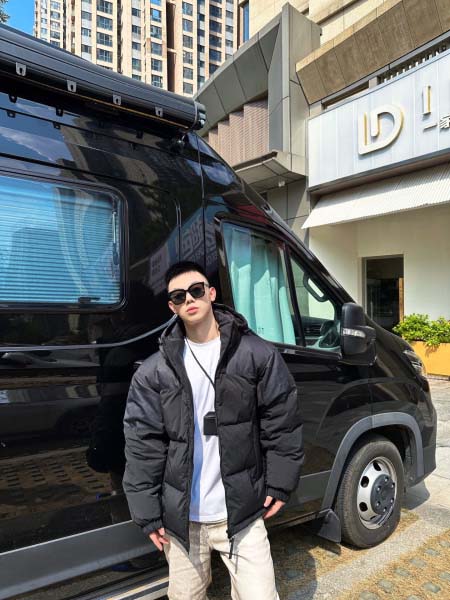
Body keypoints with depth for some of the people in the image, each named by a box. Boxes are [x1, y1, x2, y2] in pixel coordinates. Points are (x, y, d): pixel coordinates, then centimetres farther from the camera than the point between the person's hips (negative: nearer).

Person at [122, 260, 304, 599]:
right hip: (181, 518, 2)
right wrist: (148, 513, -1)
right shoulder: (154, 371, -5)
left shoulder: (258, 354, -7)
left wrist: (280, 484, -1)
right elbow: (143, 444, -2)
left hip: (242, 514, -1)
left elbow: (282, 424, -2)